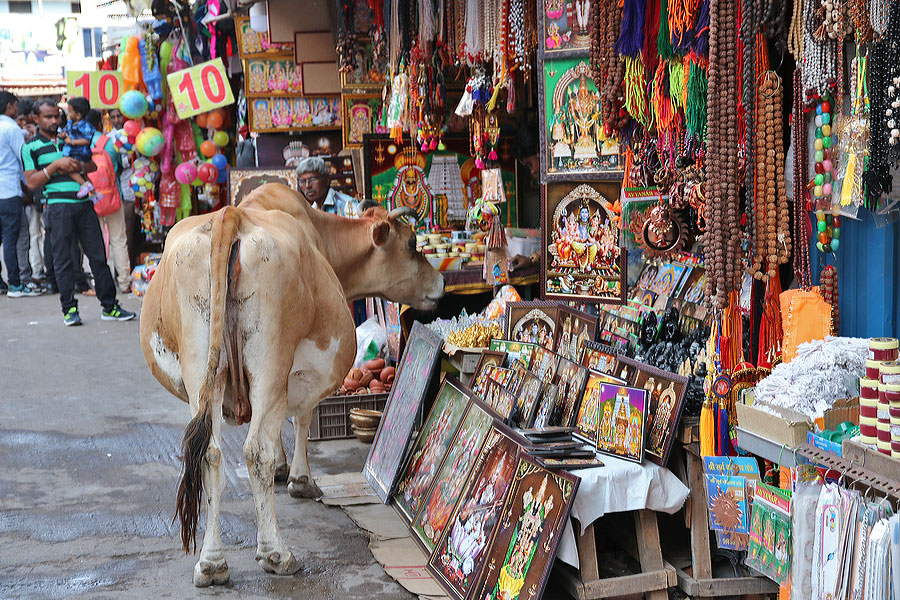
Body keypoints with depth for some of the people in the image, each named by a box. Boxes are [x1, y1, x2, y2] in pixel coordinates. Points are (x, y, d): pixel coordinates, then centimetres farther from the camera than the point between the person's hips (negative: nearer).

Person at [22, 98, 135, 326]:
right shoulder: (31, 147, 5)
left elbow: (94, 165, 19)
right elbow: (31, 182, -3)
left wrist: (78, 166, -3)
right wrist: (56, 165, -11)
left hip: (84, 203, 4)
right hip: (58, 204, -4)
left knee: (98, 255, 3)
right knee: (62, 258, -2)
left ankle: (109, 306, 8)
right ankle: (69, 309, 6)